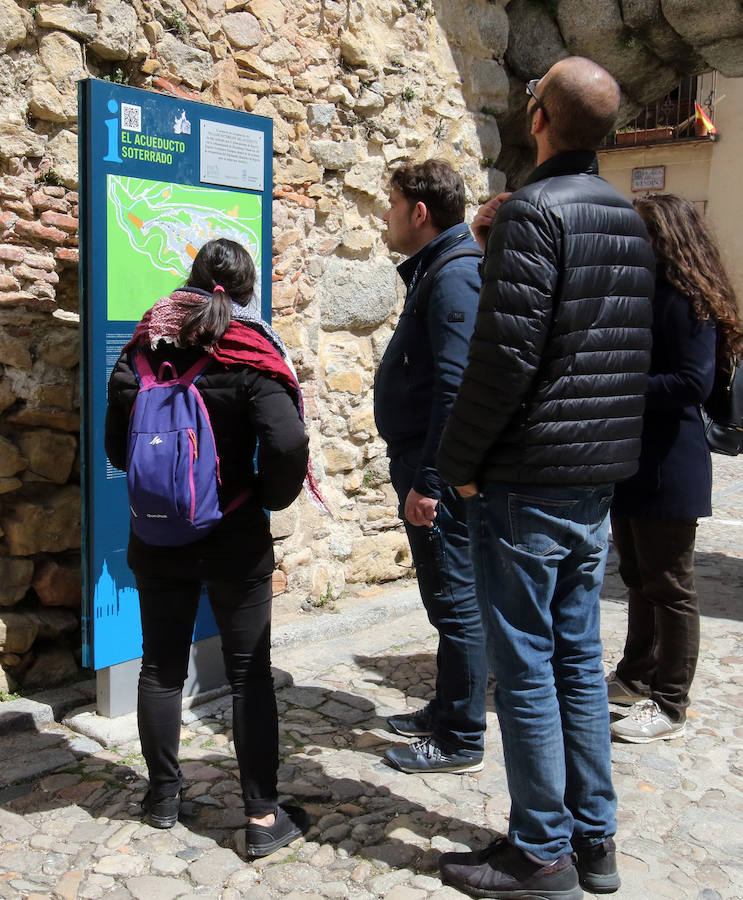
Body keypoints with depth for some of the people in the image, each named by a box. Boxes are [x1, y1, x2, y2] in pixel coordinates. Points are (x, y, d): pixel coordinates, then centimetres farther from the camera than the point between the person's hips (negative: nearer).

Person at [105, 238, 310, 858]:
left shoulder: (143, 349, 0)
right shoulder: (249, 355, -12)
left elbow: (117, 447, 4)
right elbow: (288, 444, -24)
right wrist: (270, 497, -6)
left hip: (158, 539, 4)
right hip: (235, 540, -3)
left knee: (162, 667, 16)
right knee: (250, 673, 6)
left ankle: (163, 795, 30)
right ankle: (263, 815, 11)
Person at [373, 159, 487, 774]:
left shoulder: (455, 275, -16)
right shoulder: (434, 270, 17)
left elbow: (456, 387, -25)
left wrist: (428, 481, -25)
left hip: (440, 474, -11)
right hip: (423, 466, 11)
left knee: (456, 602, 0)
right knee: (446, 599, 19)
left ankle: (460, 742, 12)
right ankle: (447, 711, 33)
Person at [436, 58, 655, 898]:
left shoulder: (534, 211, -13)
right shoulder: (629, 219, 13)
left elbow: (504, 356, -20)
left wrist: (457, 463, -8)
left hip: (527, 481, -8)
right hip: (597, 480, 8)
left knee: (526, 667, 2)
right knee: (578, 657, 15)